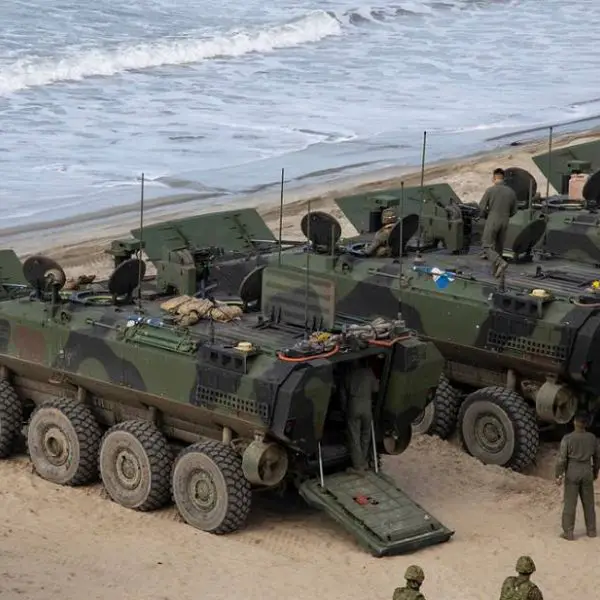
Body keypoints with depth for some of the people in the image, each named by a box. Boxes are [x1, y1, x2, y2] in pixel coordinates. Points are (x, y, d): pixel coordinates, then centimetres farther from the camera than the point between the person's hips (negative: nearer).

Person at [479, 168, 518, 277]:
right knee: (498, 248, 16)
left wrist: (486, 216, 13)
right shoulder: (511, 192, 2)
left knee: (487, 247, -1)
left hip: (492, 222, -5)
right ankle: (495, 270, 19)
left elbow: (482, 208, -8)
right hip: (504, 223, 5)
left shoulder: (490, 190, -11)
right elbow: (513, 211, 8)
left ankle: (501, 263, -22)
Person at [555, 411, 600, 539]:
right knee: (588, 502, 15)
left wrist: (558, 476, -8)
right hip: (586, 472, 3)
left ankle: (568, 532, 2)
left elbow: (561, 458, -15)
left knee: (570, 503, 2)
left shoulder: (567, 438, -14)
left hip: (572, 472, -3)